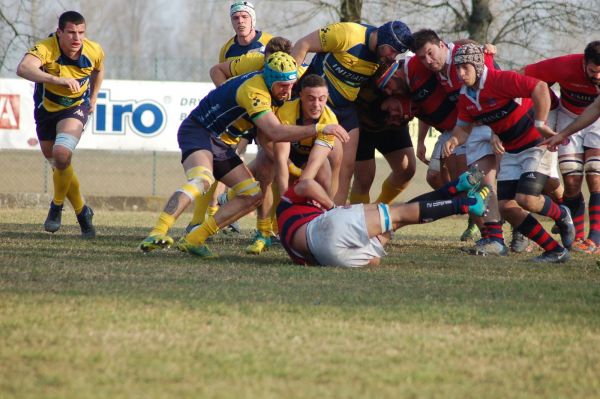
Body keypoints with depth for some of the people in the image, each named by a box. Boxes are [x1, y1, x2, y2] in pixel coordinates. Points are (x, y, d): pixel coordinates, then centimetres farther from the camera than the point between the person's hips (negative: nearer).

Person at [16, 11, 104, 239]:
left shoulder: (94, 51, -16)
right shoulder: (46, 49, -29)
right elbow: (23, 68, -51)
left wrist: (93, 97, 12)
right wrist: (57, 79, -61)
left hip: (76, 108, -1)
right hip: (46, 109, 1)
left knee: (62, 154, -26)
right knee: (57, 164, 11)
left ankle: (57, 206, -2)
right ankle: (82, 212, 32)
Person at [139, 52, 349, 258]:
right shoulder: (255, 90, -27)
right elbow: (275, 132, -34)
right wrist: (319, 129, -34)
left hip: (217, 140, 10)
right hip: (197, 130, -10)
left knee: (253, 195, 0)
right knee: (202, 180, -37)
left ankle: (192, 240, -5)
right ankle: (157, 233, -48)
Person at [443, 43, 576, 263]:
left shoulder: (501, 80, -24)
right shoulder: (465, 97, 2)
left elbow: (540, 88, -32)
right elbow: (464, 127, 9)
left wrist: (540, 124, -30)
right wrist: (454, 139, -14)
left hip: (536, 145, -8)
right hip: (510, 152, 8)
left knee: (526, 200, -23)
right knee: (506, 207, -4)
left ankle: (561, 215, 12)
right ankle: (555, 251, 4)